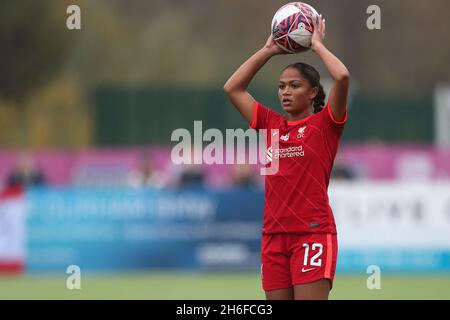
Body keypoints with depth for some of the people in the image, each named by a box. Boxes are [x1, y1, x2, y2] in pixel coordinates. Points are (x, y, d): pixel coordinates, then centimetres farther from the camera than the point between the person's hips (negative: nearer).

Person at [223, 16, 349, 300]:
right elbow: (233, 88, 17)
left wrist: (318, 45, 0)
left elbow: (342, 77, -15)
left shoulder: (324, 124, 1)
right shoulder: (272, 124, 14)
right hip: (274, 234, 6)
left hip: (314, 233, -6)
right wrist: (268, 51, 15)